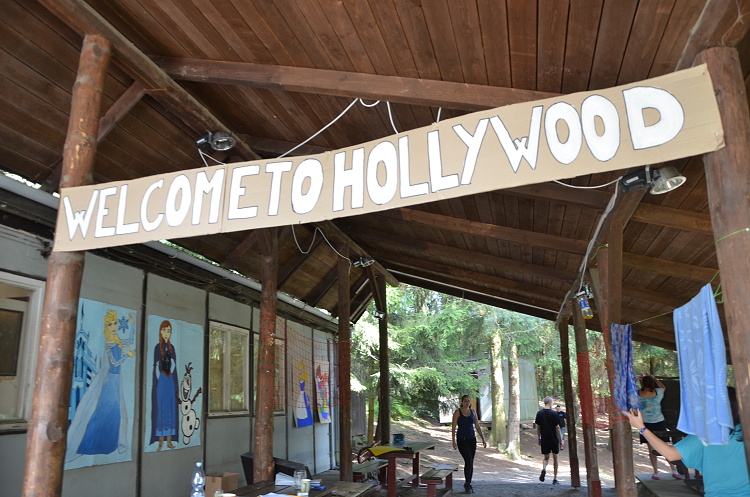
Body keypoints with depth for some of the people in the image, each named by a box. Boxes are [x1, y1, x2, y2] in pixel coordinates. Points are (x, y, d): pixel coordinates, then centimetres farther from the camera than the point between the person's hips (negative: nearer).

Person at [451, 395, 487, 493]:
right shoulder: (457, 412, -6)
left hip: (472, 439, 5)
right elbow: (453, 428, -8)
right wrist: (454, 441, -15)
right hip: (461, 440, -5)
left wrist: (483, 439, 2)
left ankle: (469, 485, 20)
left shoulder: (473, 412, 7)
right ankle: (467, 483, 0)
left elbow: (478, 427, 10)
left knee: (471, 463, 7)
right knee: (468, 460, -16)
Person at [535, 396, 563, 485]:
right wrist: (560, 440, 0)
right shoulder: (554, 413, -10)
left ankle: (544, 469, -16)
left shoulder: (539, 413, 1)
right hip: (554, 439, -2)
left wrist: (539, 439, 14)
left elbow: (538, 428, 5)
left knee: (546, 458, 14)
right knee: (555, 458, 11)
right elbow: (557, 428, -8)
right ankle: (555, 479, 16)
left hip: (544, 440, 2)